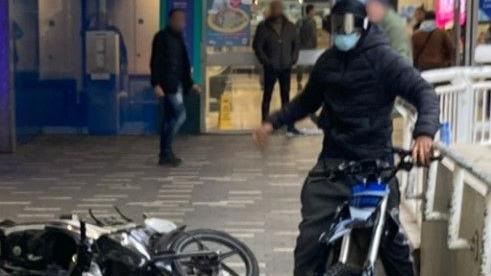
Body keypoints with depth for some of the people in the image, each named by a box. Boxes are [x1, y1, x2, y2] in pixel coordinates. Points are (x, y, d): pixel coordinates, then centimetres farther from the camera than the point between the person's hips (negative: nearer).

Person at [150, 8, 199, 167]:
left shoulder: (178, 38, 16)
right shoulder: (162, 37, -8)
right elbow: (155, 62, -14)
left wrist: (190, 84, 17)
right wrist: (156, 84, -22)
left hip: (176, 85, 9)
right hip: (166, 85, -9)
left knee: (170, 118, 10)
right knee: (180, 115, -14)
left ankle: (165, 154, 16)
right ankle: (166, 152, -8)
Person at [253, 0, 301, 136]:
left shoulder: (290, 26, 6)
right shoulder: (263, 27, -3)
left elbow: (296, 44, 11)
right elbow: (257, 45, -5)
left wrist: (293, 59, -1)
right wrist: (265, 61, -11)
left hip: (286, 67, 3)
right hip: (270, 68, -3)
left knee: (286, 96, 10)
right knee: (267, 96, 6)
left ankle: (290, 125, 15)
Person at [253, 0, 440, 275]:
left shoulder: (383, 58, -8)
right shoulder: (327, 60, 10)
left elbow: (424, 92, -15)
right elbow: (308, 100, 25)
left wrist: (425, 132, -33)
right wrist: (273, 122, 15)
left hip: (374, 162, -4)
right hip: (333, 161, 4)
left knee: (390, 233, 6)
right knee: (311, 236, -3)